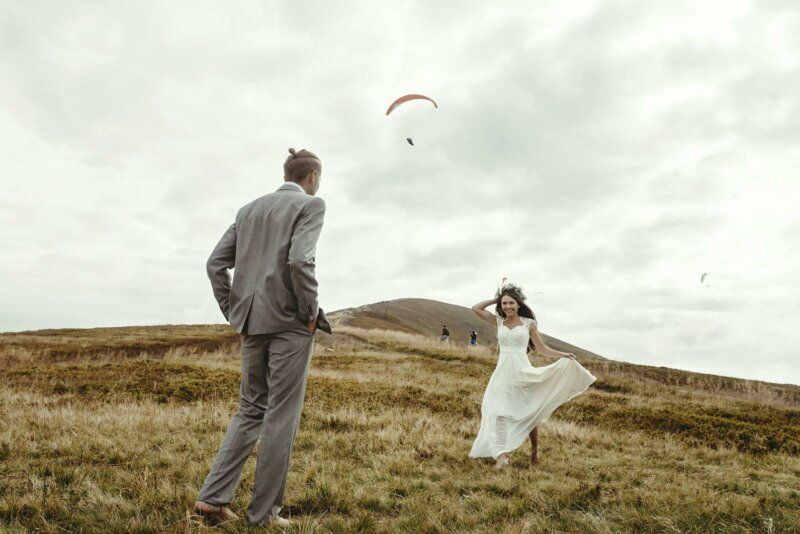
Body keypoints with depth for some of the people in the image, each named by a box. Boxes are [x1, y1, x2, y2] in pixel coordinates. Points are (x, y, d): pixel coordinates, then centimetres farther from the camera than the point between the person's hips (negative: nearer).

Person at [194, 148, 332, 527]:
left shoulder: (249, 209, 16)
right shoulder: (311, 205, -3)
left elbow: (215, 263, 10)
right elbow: (300, 260, -21)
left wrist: (233, 312, 13)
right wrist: (311, 312, -10)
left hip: (253, 321, 7)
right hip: (290, 321, -6)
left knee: (251, 410, 16)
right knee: (281, 415, 1)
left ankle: (212, 496, 11)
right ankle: (263, 511, 9)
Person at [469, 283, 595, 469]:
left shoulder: (529, 323, 1)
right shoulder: (498, 321, 7)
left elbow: (542, 348, 3)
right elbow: (476, 308, 7)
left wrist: (562, 355, -10)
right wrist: (496, 299, 7)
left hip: (522, 371, -1)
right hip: (503, 372, 2)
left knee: (529, 413, 11)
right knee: (498, 411, -11)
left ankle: (534, 452, 29)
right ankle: (502, 454, -11)